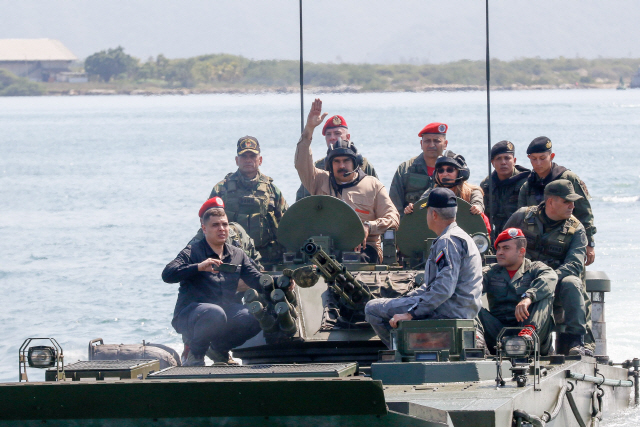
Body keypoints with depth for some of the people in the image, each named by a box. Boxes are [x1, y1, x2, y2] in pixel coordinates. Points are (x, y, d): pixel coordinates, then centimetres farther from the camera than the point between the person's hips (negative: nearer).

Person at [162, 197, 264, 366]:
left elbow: (258, 281, 6)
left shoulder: (237, 255, 13)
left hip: (225, 310, 6)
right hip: (189, 313, -6)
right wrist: (199, 267, -33)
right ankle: (195, 354, -8)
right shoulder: (192, 252, -5)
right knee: (215, 313, -38)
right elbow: (167, 275, -20)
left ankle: (220, 349, 10)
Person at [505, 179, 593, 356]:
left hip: (556, 285, 0)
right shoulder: (523, 216, 5)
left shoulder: (575, 229, 2)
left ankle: (577, 341, -37)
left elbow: (574, 264, -12)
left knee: (571, 284, -35)